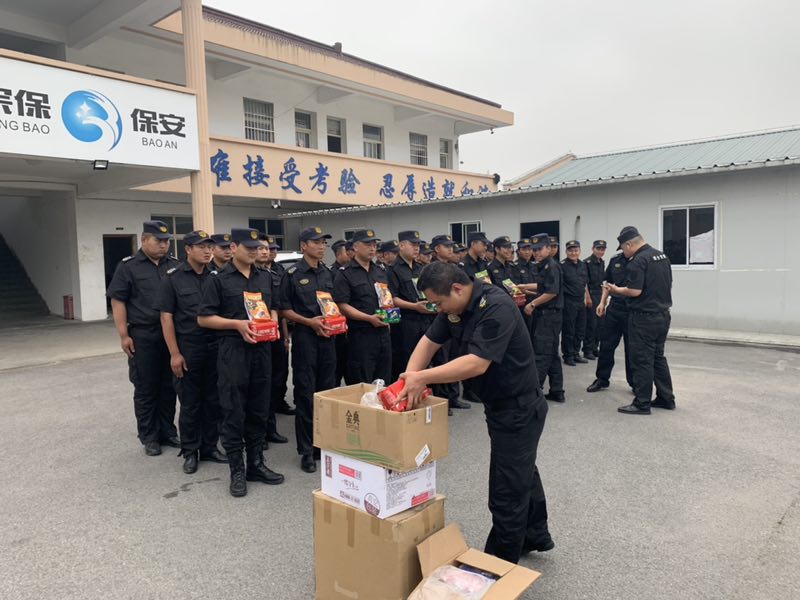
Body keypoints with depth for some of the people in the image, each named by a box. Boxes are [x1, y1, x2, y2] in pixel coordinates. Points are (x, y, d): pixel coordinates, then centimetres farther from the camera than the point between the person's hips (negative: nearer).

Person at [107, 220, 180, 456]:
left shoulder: (175, 266, 9)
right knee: (146, 389, 6)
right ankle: (149, 437, 17)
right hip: (143, 336, -3)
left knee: (169, 386, 10)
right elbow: (118, 302, -3)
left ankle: (167, 431, 23)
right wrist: (124, 335, -9)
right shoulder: (128, 267, -2)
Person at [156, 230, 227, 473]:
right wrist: (174, 353, -11)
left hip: (215, 348, 4)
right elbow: (166, 318, -6)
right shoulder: (173, 278, -4)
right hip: (187, 350, -3)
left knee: (213, 401, 11)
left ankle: (209, 447, 25)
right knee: (190, 404, 7)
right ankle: (190, 452, 21)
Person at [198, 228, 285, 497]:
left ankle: (256, 464, 24)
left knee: (259, 411, 12)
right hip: (233, 350, -5)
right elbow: (203, 318, -4)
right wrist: (237, 324, -16)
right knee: (233, 413, 2)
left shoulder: (265, 278, 13)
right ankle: (237, 471, 13)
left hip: (262, 349, 5)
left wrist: (273, 321, 0)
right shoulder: (219, 280, -2)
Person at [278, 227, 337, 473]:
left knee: (328, 392, 10)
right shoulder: (292, 274, -4)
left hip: (328, 337, 6)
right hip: (304, 337, -5)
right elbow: (284, 309, -6)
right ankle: (306, 450, 8)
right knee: (305, 395, -1)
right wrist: (309, 321, -15)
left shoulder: (328, 273, 13)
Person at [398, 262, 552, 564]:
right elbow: (430, 341, 2)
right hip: (499, 404, 10)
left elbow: (477, 364, -35)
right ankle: (535, 536, 48)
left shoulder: (497, 307, -28)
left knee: (506, 492, 1)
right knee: (522, 473, 27)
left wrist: (422, 377, -32)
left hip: (519, 408, -10)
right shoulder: (456, 306, -1)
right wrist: (409, 381, -13)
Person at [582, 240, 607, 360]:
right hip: (590, 295, -7)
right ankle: (587, 350, 3)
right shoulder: (587, 262, -11)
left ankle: (595, 348, 20)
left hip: (600, 295, 7)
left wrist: (603, 296, 15)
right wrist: (588, 297, -17)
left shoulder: (602, 263, 12)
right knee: (591, 323, -5)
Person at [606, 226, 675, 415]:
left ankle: (642, 404, 4)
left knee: (642, 361, -2)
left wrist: (616, 290, -6)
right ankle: (666, 398, 23)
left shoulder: (638, 261, -17)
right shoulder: (662, 255, 11)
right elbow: (668, 285, 17)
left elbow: (634, 291, -21)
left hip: (644, 318, -9)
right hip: (663, 315, 9)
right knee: (658, 357, 17)